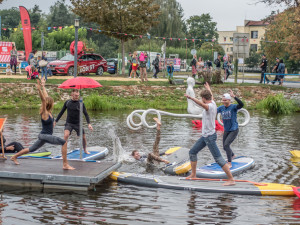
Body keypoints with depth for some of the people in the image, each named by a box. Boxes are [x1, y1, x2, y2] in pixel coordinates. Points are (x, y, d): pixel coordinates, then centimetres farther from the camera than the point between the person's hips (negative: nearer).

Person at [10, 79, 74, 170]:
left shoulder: (49, 112, 5)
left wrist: (43, 86, 21)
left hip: (46, 136, 9)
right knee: (64, 142, -21)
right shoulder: (44, 113, -16)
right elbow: (43, 100, -31)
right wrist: (39, 89, -41)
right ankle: (65, 164, -21)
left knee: (32, 149, 23)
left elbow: (46, 97, 13)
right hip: (44, 136, -9)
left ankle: (14, 156, 36)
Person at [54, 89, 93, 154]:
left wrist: (89, 123, -17)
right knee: (66, 135, -25)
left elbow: (86, 114, -6)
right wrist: (55, 121, 10)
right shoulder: (67, 102, -1)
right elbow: (61, 112, 9)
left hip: (77, 124, 0)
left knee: (83, 137, 7)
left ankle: (85, 150, 34)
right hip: (69, 123, 0)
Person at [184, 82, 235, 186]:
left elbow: (202, 104, -42)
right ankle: (193, 175, 26)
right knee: (192, 152, 16)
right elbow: (211, 96, 32)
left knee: (218, 158, -10)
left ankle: (231, 179, -7)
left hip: (210, 136, -10)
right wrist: (208, 89, 51)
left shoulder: (210, 106, -19)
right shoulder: (212, 103, 8)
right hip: (205, 136, 10)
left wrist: (191, 98, -52)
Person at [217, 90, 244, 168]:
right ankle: (232, 155, 51)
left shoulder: (233, 107, -17)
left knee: (226, 145, -22)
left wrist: (234, 96, -46)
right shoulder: (221, 108, -1)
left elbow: (241, 104, -36)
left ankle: (229, 163, -13)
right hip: (226, 130, 7)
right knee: (225, 147, 19)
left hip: (234, 130, -7)